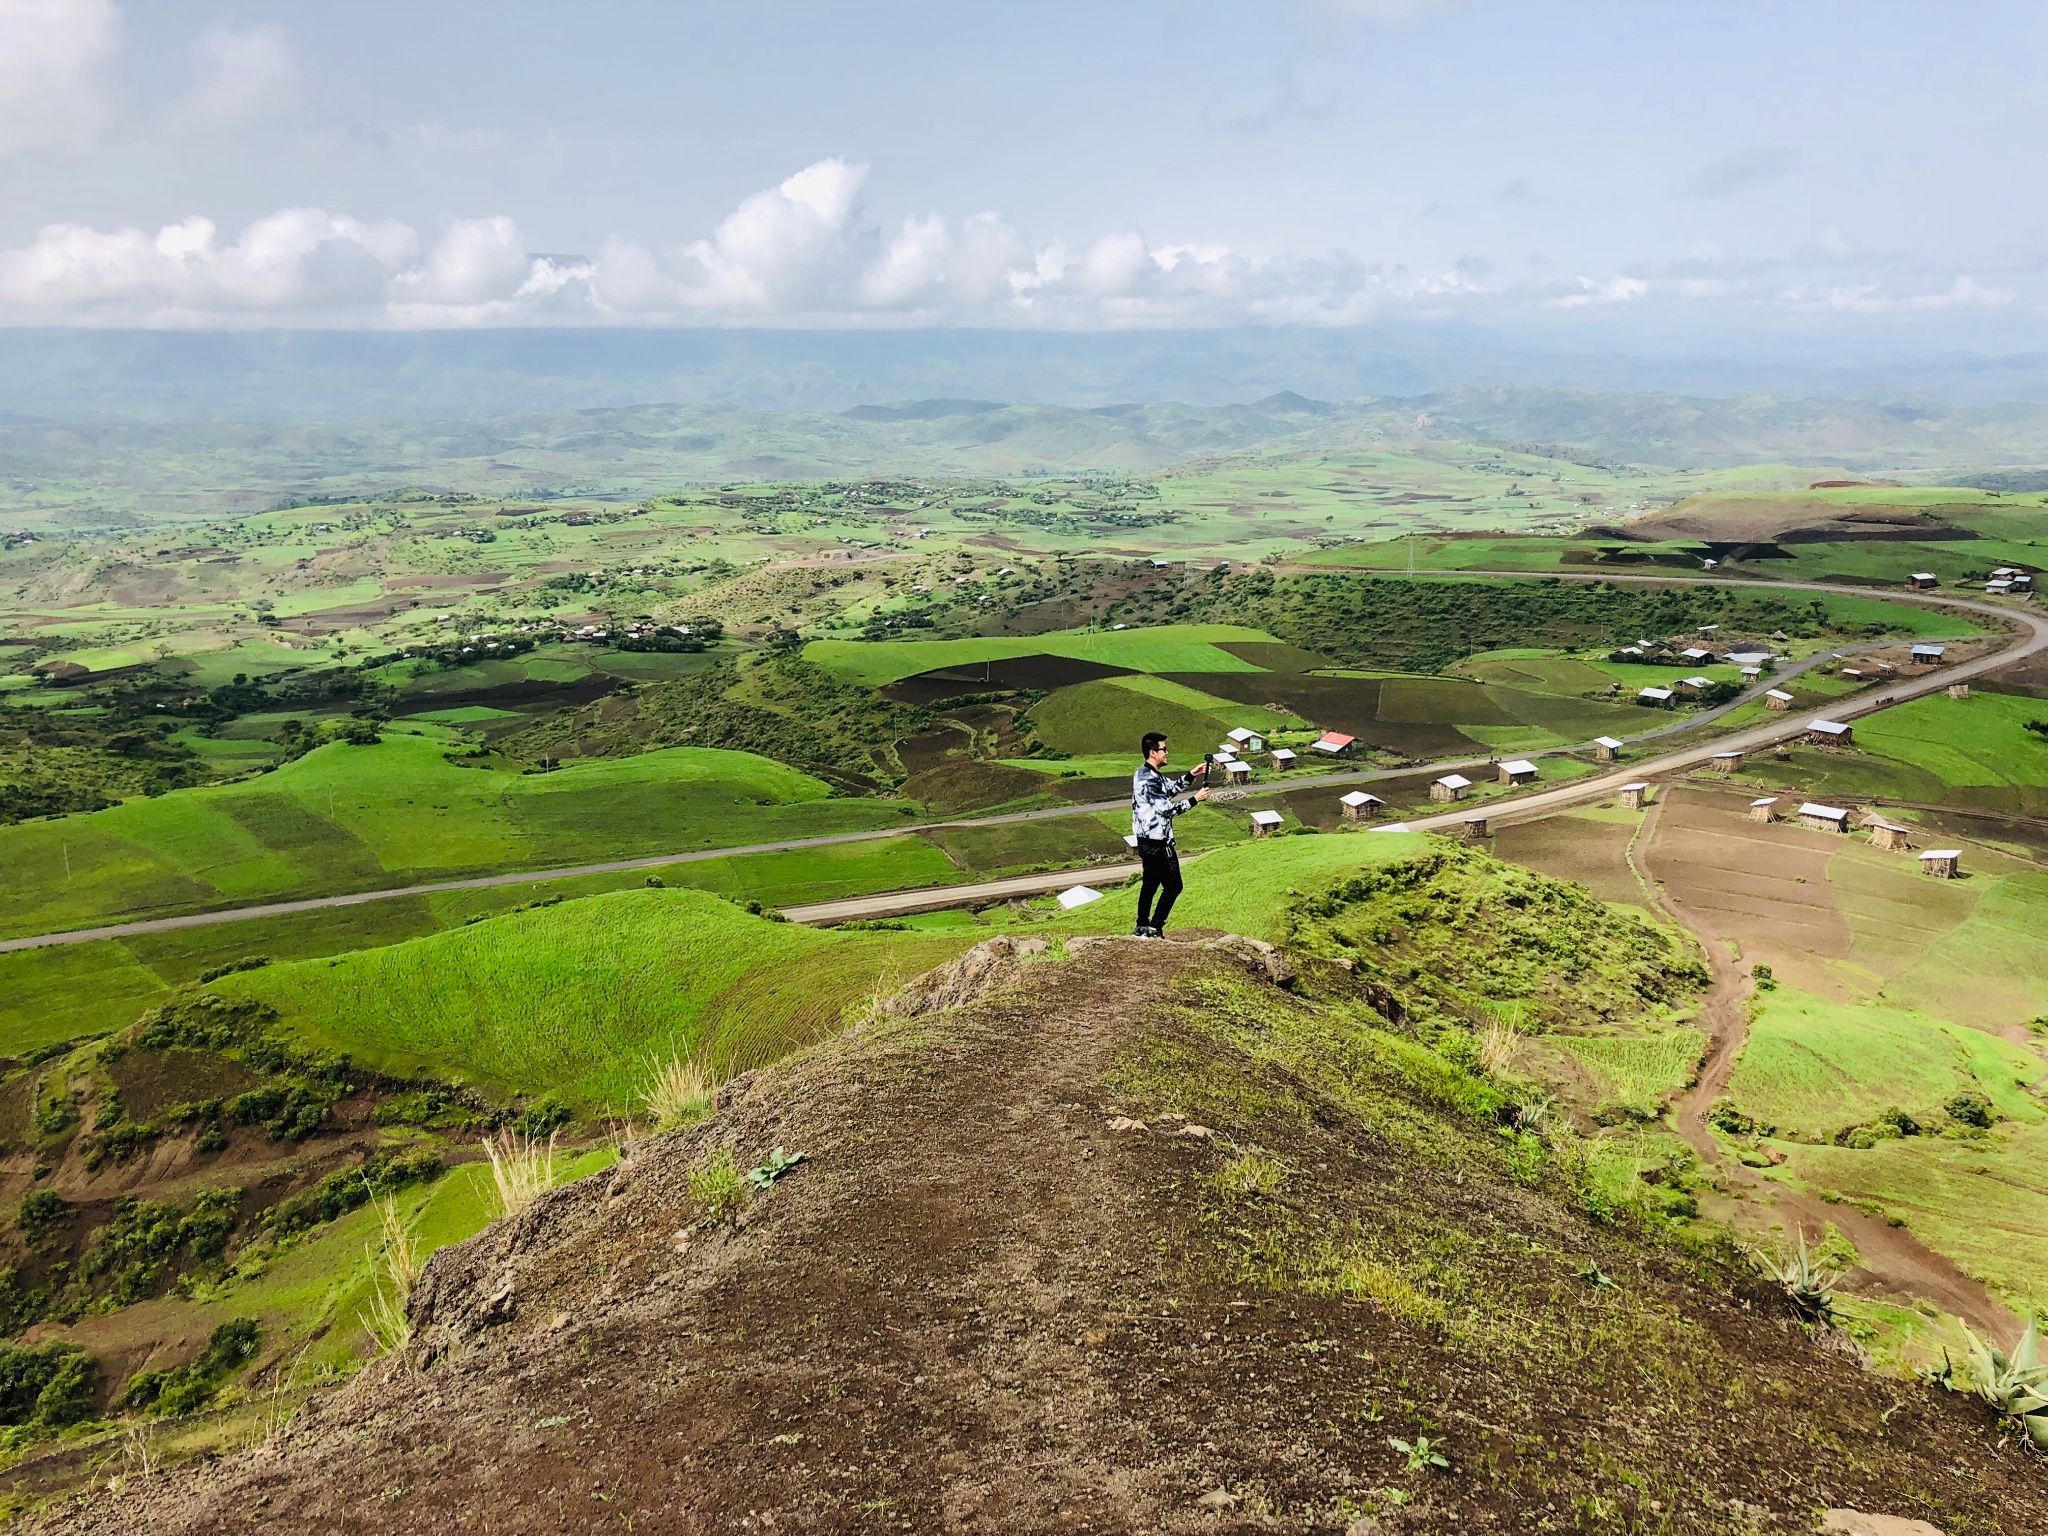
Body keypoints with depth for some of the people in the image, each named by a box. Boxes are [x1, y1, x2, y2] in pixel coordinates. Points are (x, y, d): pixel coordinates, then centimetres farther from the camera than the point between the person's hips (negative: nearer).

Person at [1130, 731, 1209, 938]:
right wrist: (1195, 799, -16)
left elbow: (1171, 788, 20)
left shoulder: (1146, 774, 9)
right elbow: (1167, 809, -22)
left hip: (1147, 841, 10)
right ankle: (1155, 928, 0)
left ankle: (1142, 927, 26)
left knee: (1150, 884, 19)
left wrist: (1192, 775, 9)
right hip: (1158, 844, -10)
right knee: (1173, 886, -1)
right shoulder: (1148, 780, -23)